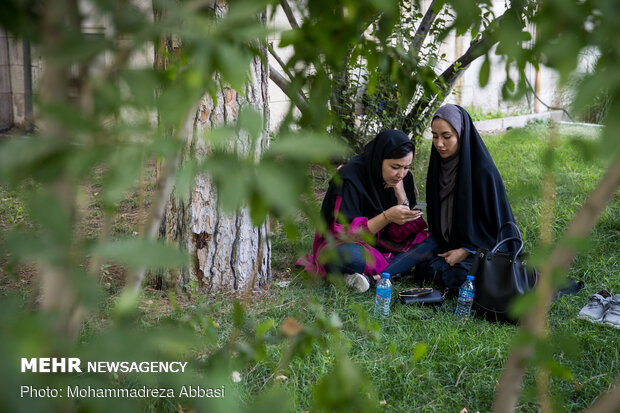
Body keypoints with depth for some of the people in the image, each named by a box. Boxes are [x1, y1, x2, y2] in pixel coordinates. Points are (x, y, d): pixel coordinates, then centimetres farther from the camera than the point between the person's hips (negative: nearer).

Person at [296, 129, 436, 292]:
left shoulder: (404, 178, -3)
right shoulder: (350, 179, -21)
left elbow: (400, 235, -3)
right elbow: (344, 234, -22)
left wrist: (401, 196, -18)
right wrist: (387, 216, -32)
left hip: (382, 245, 7)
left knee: (432, 242, -14)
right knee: (350, 255, -41)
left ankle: (371, 276, -25)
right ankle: (404, 267, -19)